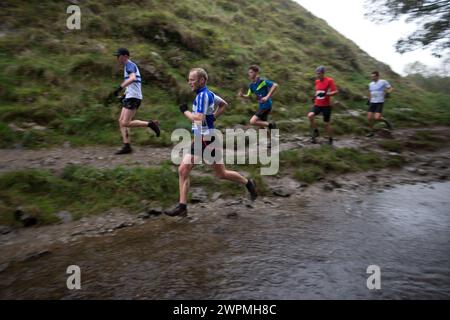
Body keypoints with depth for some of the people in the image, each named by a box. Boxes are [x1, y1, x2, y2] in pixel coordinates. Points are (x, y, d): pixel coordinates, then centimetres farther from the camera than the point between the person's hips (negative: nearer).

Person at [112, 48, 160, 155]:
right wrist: (124, 95, 24)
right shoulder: (129, 66, 22)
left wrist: (120, 88, -33)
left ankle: (150, 124, -7)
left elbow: (132, 78, -30)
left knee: (125, 123, -14)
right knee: (121, 121, 6)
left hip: (133, 98, -10)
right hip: (130, 97, 10)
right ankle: (127, 146, 6)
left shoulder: (129, 65, -9)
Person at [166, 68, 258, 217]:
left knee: (221, 174, 6)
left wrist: (185, 111, -13)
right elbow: (224, 104, 26)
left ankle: (248, 183, 29)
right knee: (183, 170, 2)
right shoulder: (208, 94, 12)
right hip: (199, 140, 10)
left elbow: (199, 118, -28)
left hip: (207, 140, -10)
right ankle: (182, 206, 5)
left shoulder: (203, 95, -17)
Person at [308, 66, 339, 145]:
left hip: (326, 106, -5)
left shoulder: (329, 80, -11)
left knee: (327, 123, 4)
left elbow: (335, 91, -15)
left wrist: (326, 94, -27)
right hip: (317, 105, 5)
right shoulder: (317, 81, 7)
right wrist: (315, 96, 7)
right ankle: (315, 131, -3)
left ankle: (330, 139, 24)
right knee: (310, 115, -22)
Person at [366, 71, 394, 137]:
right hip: (372, 103, 5)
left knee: (377, 118, -17)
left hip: (380, 103, -5)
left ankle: (386, 121, 15)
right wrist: (369, 99, 20)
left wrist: (387, 93, -20)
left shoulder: (383, 82, -5)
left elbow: (391, 88, -2)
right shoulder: (370, 84, 10)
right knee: (369, 118, -4)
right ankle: (371, 132, 11)